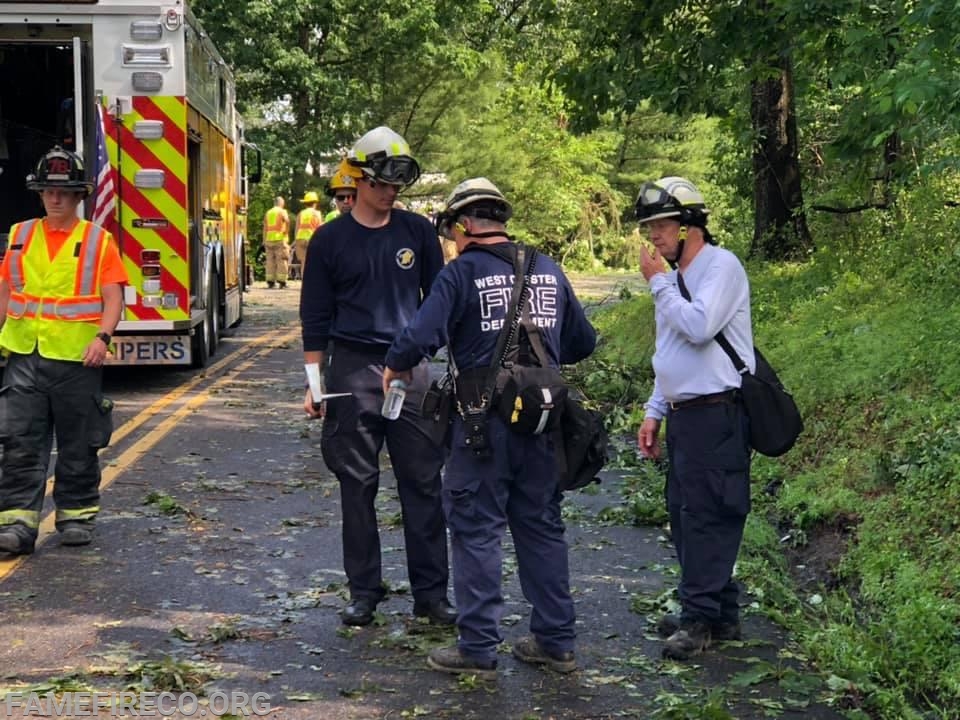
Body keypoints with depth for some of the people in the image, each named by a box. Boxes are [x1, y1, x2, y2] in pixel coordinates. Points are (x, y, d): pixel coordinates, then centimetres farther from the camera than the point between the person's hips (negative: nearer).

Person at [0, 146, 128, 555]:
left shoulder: (98, 241, 1)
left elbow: (113, 298, -4)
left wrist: (103, 337, -18)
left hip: (77, 357, -2)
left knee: (78, 445, 7)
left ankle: (76, 514, 19)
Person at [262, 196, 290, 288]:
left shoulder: (268, 213, 15)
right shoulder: (282, 212, 0)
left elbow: (265, 228, 12)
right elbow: (287, 221, -20)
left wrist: (264, 241, 14)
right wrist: (287, 232, -7)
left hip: (269, 239, 5)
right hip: (280, 239, -5)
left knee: (270, 261, 7)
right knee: (282, 260, -3)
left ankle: (270, 281, 4)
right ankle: (281, 281, -8)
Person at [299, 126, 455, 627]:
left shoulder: (417, 231, 7)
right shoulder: (330, 240, 3)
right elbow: (315, 317, 5)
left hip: (413, 367, 1)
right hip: (354, 370, -1)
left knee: (423, 483, 2)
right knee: (357, 486, 5)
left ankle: (431, 592, 9)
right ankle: (363, 592, 15)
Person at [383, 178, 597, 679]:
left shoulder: (463, 272, -9)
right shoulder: (549, 271, 9)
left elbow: (421, 337, -18)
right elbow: (583, 343, 15)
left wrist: (394, 368, 2)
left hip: (486, 419, -5)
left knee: (476, 529, 4)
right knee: (542, 526, 15)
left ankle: (478, 648, 6)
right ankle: (556, 642, 21)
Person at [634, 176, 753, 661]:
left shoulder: (721, 266, -9)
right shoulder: (676, 277, 18)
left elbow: (698, 327, -24)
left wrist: (658, 283, -12)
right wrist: (654, 412, 18)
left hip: (716, 415, -9)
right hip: (683, 415, 9)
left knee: (706, 516, -7)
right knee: (686, 515, 12)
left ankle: (701, 617, -2)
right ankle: (717, 611, 21)